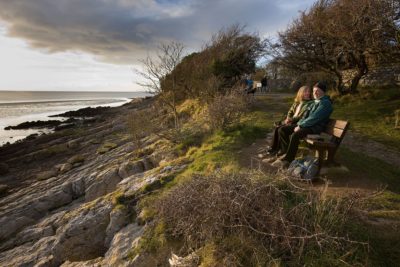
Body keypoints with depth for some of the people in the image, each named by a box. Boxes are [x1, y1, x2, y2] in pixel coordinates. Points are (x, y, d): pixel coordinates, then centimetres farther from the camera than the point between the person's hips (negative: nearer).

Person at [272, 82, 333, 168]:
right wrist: (299, 124, 1)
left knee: (295, 135, -36)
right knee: (282, 129, -5)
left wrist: (300, 126, -17)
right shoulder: (315, 102, 21)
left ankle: (287, 160, -25)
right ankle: (287, 152, -5)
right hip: (307, 125, 9)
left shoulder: (325, 103, -7)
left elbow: (314, 118, -18)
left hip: (315, 128, -9)